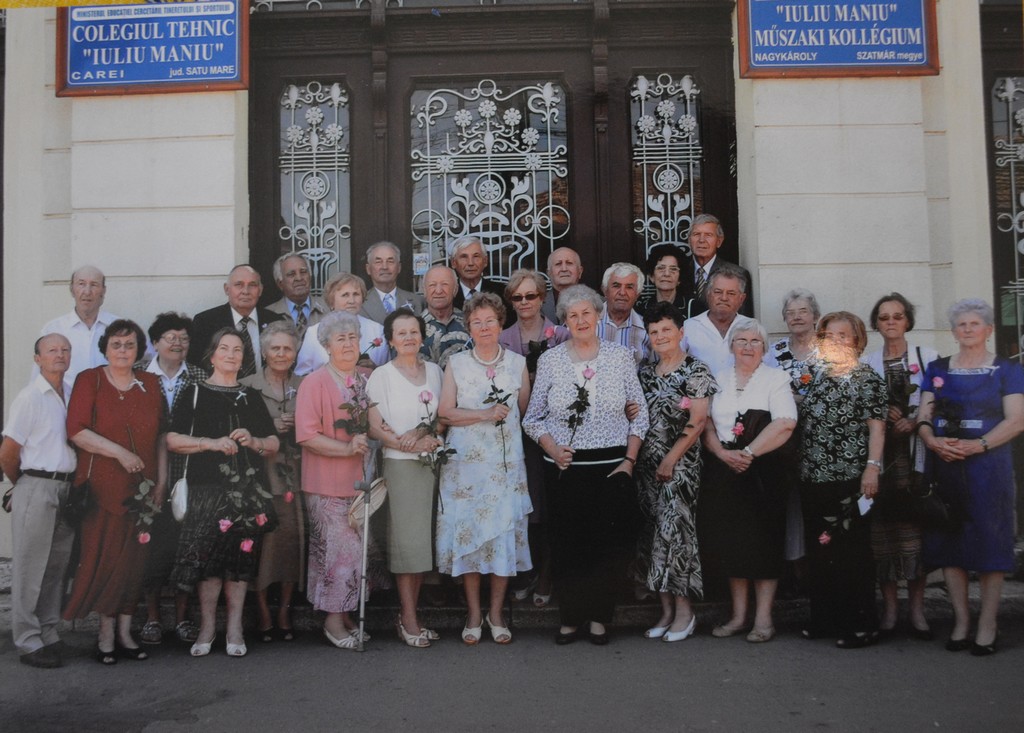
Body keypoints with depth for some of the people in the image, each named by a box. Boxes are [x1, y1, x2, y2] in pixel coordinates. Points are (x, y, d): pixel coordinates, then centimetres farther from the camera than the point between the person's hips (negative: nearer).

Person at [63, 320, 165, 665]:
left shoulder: (150, 384, 11)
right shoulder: (89, 380, 0)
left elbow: (161, 436, 12)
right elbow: (76, 430, -10)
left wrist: (162, 480, 5)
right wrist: (119, 452, -17)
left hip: (142, 485, 4)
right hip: (102, 485, -3)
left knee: (135, 558, 5)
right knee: (103, 556, -3)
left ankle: (125, 632, 14)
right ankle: (106, 634, 8)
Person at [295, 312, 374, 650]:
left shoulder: (366, 380, 9)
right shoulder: (314, 383, -8)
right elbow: (307, 435, -14)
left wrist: (367, 444, -2)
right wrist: (347, 448, -20)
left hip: (359, 479, 6)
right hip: (327, 483, -6)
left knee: (359, 549, 9)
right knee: (339, 548, -6)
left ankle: (345, 615, 22)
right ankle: (333, 620, 8)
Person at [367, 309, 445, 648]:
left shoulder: (434, 371, 11)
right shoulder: (381, 375, 0)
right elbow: (375, 428, -4)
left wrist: (426, 434, -7)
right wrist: (410, 444, -15)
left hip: (433, 463, 4)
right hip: (400, 465, -4)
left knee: (423, 541, 5)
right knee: (407, 540, -4)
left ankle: (410, 613, 14)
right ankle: (408, 618, 5)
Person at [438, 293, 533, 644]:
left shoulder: (517, 363, 8)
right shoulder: (456, 364, 5)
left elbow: (525, 410, 14)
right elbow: (445, 413, -2)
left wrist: (504, 416, -2)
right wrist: (485, 414, -11)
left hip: (506, 461, 1)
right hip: (465, 460, -1)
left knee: (505, 532, 0)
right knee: (467, 532, 0)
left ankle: (496, 612, 14)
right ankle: (474, 613, 12)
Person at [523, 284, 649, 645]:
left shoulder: (621, 356, 4)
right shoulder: (550, 360, 4)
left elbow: (639, 413, 7)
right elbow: (533, 418, 7)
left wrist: (629, 459, -2)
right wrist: (553, 449, -9)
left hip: (611, 465, 0)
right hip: (565, 467, 0)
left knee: (606, 543, 1)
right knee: (566, 543, 1)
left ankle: (599, 617, 15)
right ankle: (570, 618, 13)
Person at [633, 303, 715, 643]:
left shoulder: (696, 371, -5)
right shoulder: (646, 373, 14)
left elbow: (697, 422, -11)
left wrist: (671, 459, -15)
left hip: (680, 464, -6)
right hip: (647, 462, 6)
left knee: (673, 530, -8)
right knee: (654, 532, 5)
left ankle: (684, 609, 3)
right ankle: (666, 609, 13)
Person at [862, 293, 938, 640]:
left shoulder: (927, 357, 7)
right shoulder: (865, 363, 12)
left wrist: (911, 423, -12)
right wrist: (884, 418, -9)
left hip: (916, 453, -1)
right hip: (879, 452, 1)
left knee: (916, 526, -4)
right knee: (882, 527, -2)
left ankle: (916, 608, 5)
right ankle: (889, 606, 7)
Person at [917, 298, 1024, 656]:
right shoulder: (936, 369, 14)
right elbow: (924, 418, 9)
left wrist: (977, 445, -19)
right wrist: (933, 441, -13)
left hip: (988, 464, -3)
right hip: (944, 465, 3)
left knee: (988, 541, -3)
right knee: (948, 541, 3)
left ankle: (987, 625, 6)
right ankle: (961, 620, 14)